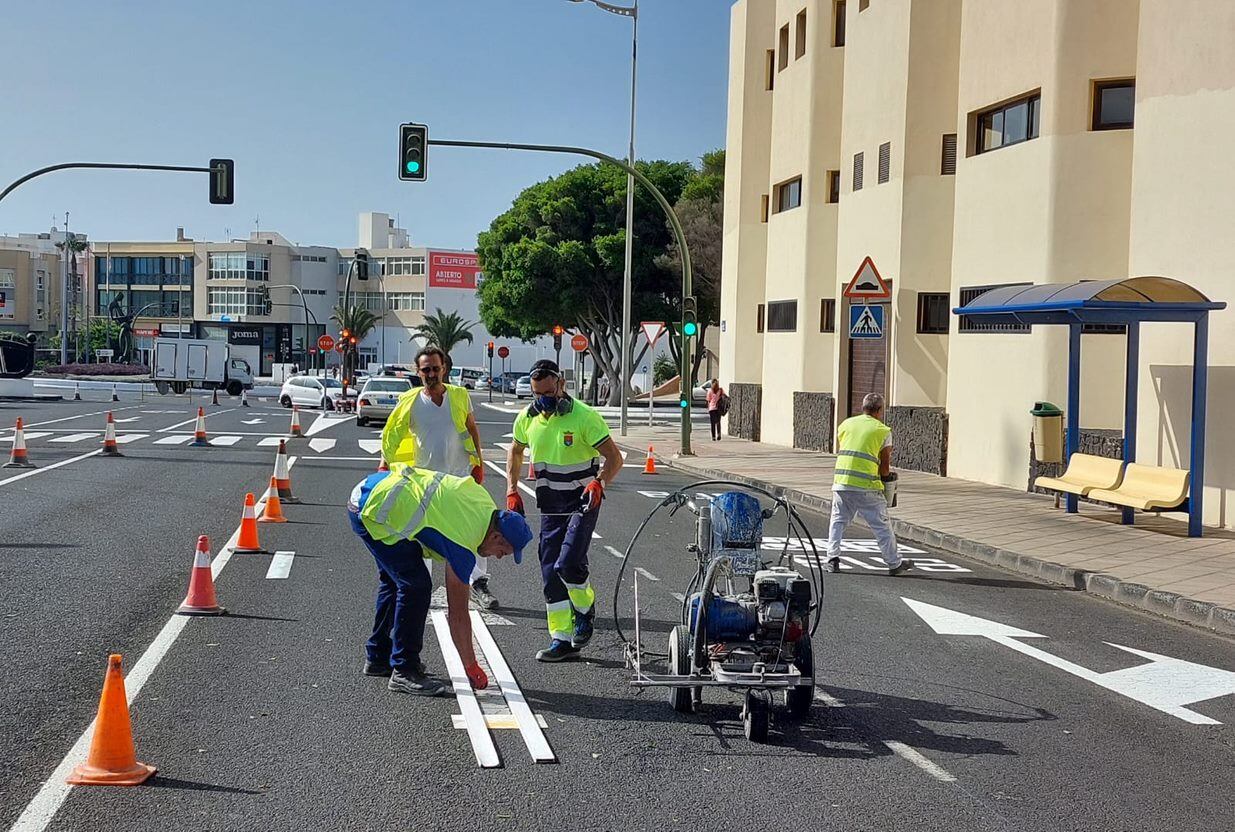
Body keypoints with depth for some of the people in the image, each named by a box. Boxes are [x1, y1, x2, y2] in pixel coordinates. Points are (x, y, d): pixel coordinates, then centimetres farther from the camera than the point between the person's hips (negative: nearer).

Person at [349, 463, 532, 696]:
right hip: (372, 509, -10)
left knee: (394, 579, 21)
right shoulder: (463, 544, -16)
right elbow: (457, 613, -10)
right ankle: (404, 671, -3)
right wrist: (472, 668, -2)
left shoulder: (483, 500, 4)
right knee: (416, 586, -10)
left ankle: (378, 658, 32)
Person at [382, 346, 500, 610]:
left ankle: (479, 583, 4)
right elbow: (390, 437, 3)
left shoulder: (460, 396, -1)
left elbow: (472, 429, 10)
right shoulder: (409, 402, -5)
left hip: (461, 475, 0)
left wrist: (478, 463, 5)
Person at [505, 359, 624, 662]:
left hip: (583, 502, -6)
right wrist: (512, 491, 9)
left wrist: (599, 482, -35)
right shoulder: (528, 417, 1)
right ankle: (562, 639, 12)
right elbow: (515, 451, 20)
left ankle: (585, 609, 10)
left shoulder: (584, 416, -16)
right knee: (550, 573, 3)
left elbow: (614, 458, -15)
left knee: (568, 564, -20)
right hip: (550, 507, 6)